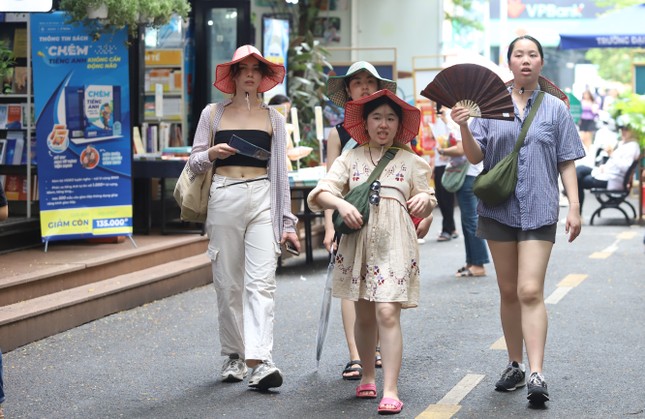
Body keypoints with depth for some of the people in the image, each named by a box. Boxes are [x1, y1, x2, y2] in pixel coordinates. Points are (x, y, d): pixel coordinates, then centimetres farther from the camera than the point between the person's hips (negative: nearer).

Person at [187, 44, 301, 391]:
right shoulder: (213, 114, 10)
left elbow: (281, 172, 14)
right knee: (228, 283, 3)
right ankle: (234, 356, 16)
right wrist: (211, 154, -12)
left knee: (261, 281, -13)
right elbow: (194, 162, 11)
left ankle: (261, 362, -22)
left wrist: (287, 222, 9)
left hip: (262, 199, 0)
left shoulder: (273, 119, 13)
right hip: (224, 199, 0)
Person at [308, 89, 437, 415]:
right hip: (358, 241, 2)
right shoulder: (350, 159, 10)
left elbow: (425, 204, 17)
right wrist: (341, 204, -20)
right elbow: (321, 192, 0)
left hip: (394, 244, -2)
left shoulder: (410, 161, 12)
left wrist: (425, 199, -7)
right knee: (364, 315, 11)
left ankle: (390, 391, -16)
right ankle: (368, 376, 31)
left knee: (387, 313, -14)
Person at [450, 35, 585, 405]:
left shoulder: (555, 109, 6)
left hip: (539, 210, -2)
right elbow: (476, 157, 2)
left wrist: (574, 207, -1)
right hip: (499, 208, 2)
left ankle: (537, 375, -17)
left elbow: (567, 163, 7)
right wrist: (464, 127, -17)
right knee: (509, 292, 10)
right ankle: (515, 366, 22)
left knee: (530, 292, -13)